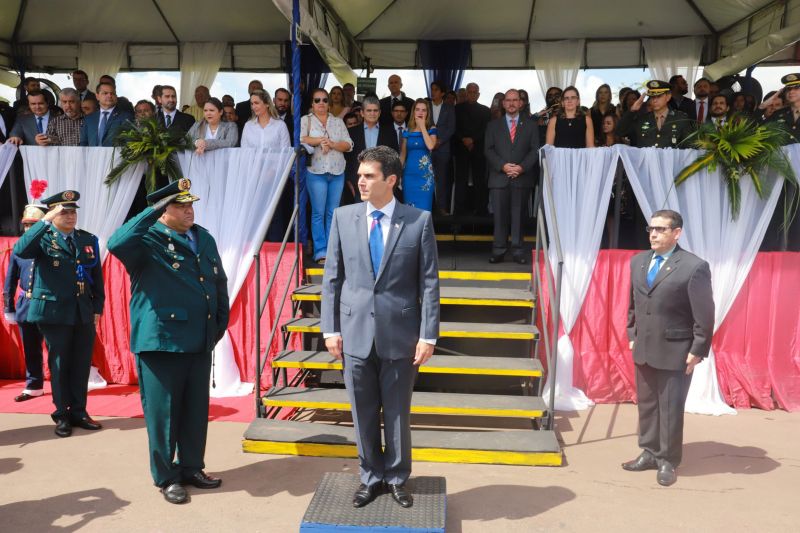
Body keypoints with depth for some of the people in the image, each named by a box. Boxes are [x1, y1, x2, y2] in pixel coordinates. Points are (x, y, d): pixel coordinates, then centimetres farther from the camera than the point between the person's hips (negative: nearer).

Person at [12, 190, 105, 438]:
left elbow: (97, 276, 10)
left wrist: (98, 307, 5)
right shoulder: (42, 238, -3)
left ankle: (79, 412, 21)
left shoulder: (89, 239, 9)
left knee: (82, 365, 9)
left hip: (84, 313, 4)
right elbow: (20, 251, -26)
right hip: (54, 313, -4)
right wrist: (45, 221, -29)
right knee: (59, 365, 6)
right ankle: (62, 415, 18)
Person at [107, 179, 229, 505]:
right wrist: (155, 211, -27)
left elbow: (219, 283, 18)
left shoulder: (205, 239, 12)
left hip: (200, 343, 6)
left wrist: (220, 324, 14)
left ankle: (191, 467, 32)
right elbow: (117, 243, -31)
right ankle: (166, 477, 22)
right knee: (163, 411, 6)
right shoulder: (149, 240, -7)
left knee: (197, 410, 15)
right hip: (161, 343, -6)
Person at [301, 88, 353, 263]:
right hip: (316, 172, -3)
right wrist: (320, 140, -12)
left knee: (333, 213, 5)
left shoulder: (338, 122, 14)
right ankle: (321, 251, 0)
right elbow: (300, 139, -10)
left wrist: (331, 144, -10)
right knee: (318, 213, -4)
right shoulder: (306, 120, 7)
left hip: (337, 172, 3)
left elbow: (348, 145, 5)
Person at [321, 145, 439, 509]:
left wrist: (428, 335, -6)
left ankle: (397, 478, 33)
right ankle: (370, 477, 33)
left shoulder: (419, 221, -4)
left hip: (400, 334, -1)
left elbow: (429, 282, -3)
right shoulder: (343, 217, 2)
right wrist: (330, 328, 1)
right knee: (364, 414, 13)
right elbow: (332, 277, 5)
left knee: (398, 413, 13)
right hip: (355, 332, 2)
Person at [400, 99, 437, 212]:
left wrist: (423, 127, -10)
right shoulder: (407, 131, 8)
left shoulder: (431, 129, 2)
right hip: (409, 173, 2)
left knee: (423, 207, -2)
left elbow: (431, 146, -18)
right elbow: (403, 154, 11)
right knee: (409, 206, 5)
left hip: (425, 174, -2)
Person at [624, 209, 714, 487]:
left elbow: (704, 315, -11)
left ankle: (667, 461, 20)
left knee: (670, 409, 5)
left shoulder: (695, 266, -12)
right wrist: (632, 336, 13)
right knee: (646, 405, 15)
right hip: (643, 349, 6)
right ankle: (649, 453, 30)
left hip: (675, 352, -6)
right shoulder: (637, 262, 8)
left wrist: (697, 351, -12)